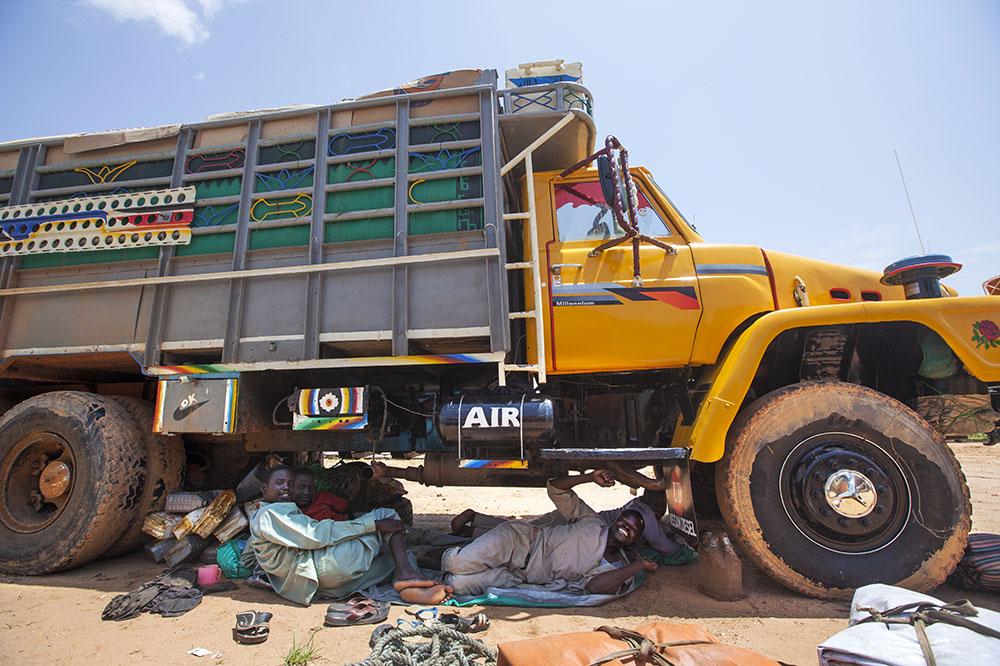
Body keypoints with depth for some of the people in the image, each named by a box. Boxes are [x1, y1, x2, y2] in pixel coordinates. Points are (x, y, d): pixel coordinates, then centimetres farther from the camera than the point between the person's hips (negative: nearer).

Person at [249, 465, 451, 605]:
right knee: (387, 515, -3)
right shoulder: (267, 514, -2)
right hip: (324, 567, -10)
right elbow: (315, 535, -15)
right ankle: (406, 574, -15)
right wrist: (373, 524, -16)